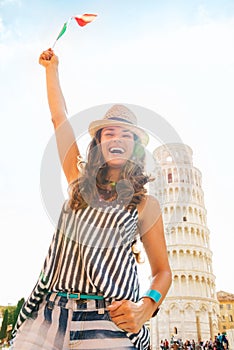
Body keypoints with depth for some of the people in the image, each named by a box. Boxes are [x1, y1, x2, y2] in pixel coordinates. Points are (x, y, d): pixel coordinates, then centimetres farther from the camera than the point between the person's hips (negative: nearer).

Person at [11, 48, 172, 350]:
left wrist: (146, 307, -11)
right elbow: (59, 117, 18)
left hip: (106, 324, -2)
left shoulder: (145, 204, 6)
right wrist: (52, 68, 27)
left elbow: (162, 271, 9)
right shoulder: (80, 184, 12)